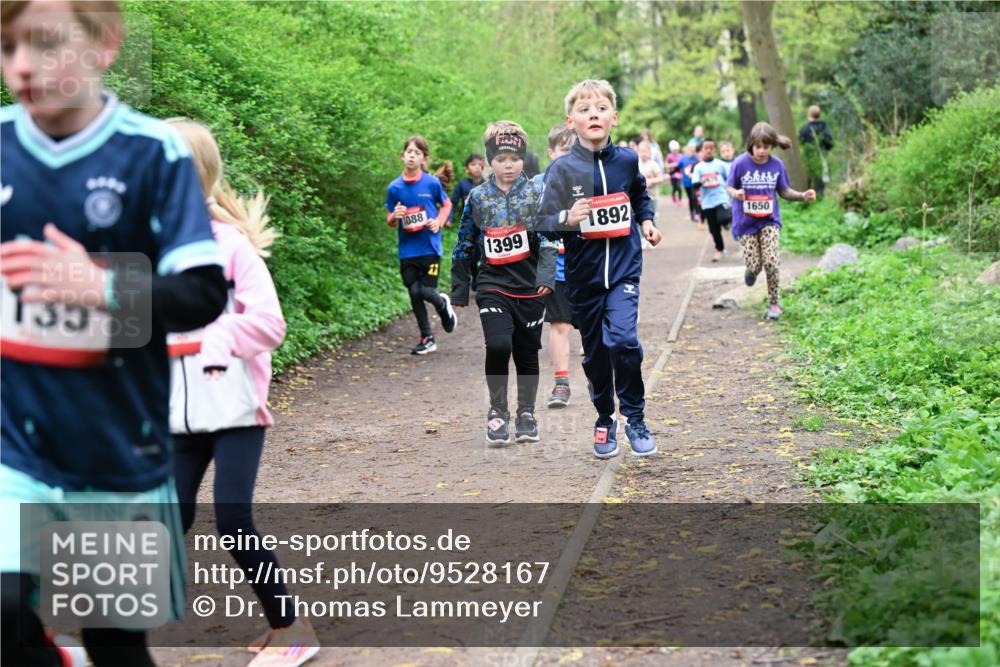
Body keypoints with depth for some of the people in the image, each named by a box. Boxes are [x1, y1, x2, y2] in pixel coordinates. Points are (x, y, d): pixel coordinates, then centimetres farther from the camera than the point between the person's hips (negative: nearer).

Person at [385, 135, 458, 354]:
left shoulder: (432, 183, -5)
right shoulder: (394, 187, 0)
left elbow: (446, 204, 11)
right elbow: (390, 221, 7)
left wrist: (439, 221, -7)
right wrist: (394, 216, -16)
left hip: (430, 247, -2)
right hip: (407, 251, 2)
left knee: (426, 291, -7)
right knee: (414, 293, 5)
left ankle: (443, 305, 30)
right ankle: (427, 339, 19)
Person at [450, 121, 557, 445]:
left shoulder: (536, 193, 1)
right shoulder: (478, 197, 5)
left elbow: (550, 236, -5)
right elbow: (464, 245, 12)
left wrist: (547, 273, -20)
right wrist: (459, 290, 12)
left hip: (530, 288, 1)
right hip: (493, 286, 0)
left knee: (527, 352, 10)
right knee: (498, 345, -19)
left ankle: (526, 414, 26)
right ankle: (497, 410, -1)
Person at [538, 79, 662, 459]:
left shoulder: (626, 160, 2)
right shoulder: (563, 169, -7)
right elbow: (543, 222, -10)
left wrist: (646, 221, 10)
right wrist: (567, 219, -28)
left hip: (624, 267, 0)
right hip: (583, 273, 0)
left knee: (622, 339, -19)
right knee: (595, 353, 10)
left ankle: (634, 417, -1)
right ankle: (605, 421, 31)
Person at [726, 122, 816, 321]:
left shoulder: (777, 165, -5)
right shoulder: (740, 163, -12)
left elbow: (784, 191, 6)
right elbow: (729, 187, -2)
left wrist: (802, 196, -11)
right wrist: (735, 193, -25)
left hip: (770, 220, 1)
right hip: (746, 222, -1)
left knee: (771, 262, -13)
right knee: (754, 265, -3)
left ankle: (774, 303, 5)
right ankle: (752, 271, 38)